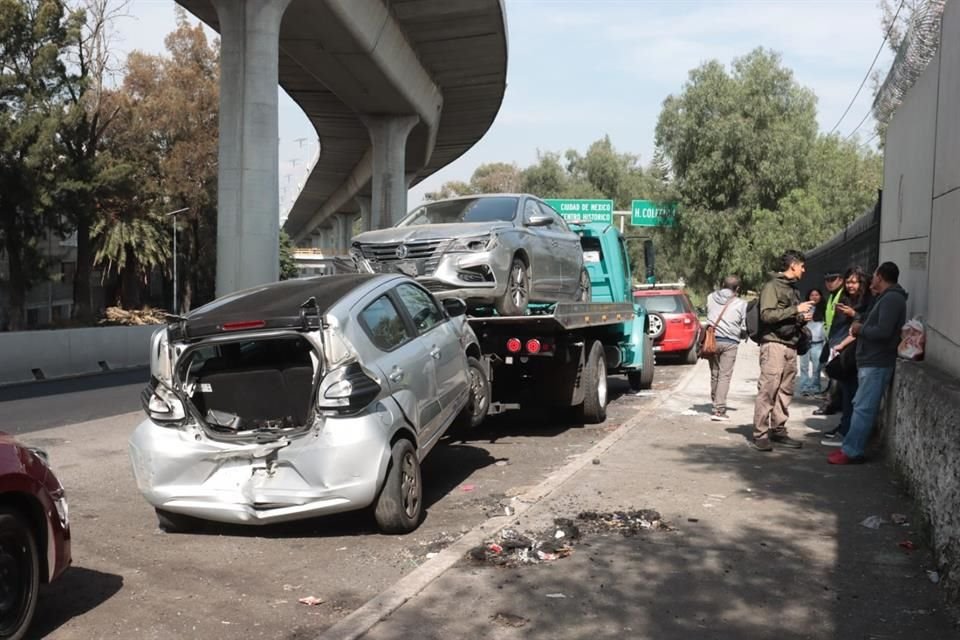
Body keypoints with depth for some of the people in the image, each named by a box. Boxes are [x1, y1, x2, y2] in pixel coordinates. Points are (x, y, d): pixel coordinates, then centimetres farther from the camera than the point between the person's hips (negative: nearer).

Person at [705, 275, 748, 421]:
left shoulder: (711, 297, 4)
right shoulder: (741, 303, -4)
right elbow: (744, 327, 0)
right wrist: (740, 334, 19)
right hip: (730, 342, -3)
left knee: (714, 374, 15)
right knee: (725, 375, -4)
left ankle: (716, 405, 23)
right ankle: (719, 409, -11)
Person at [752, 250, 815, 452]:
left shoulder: (793, 289, 22)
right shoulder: (772, 286, -4)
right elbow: (767, 314, -15)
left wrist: (802, 319, 8)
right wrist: (796, 310, -13)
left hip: (790, 346, 8)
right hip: (774, 343, -8)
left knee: (786, 391, 7)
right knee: (767, 390, -9)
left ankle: (778, 430, 14)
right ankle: (760, 434, -7)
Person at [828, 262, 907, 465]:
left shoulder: (892, 299, -14)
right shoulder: (886, 297, 19)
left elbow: (883, 332, -24)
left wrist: (861, 329, -9)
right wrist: (860, 328, 5)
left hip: (877, 364, -11)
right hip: (870, 362, 11)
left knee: (863, 408, -9)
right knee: (861, 406, 12)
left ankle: (852, 452, -7)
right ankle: (850, 447, 16)